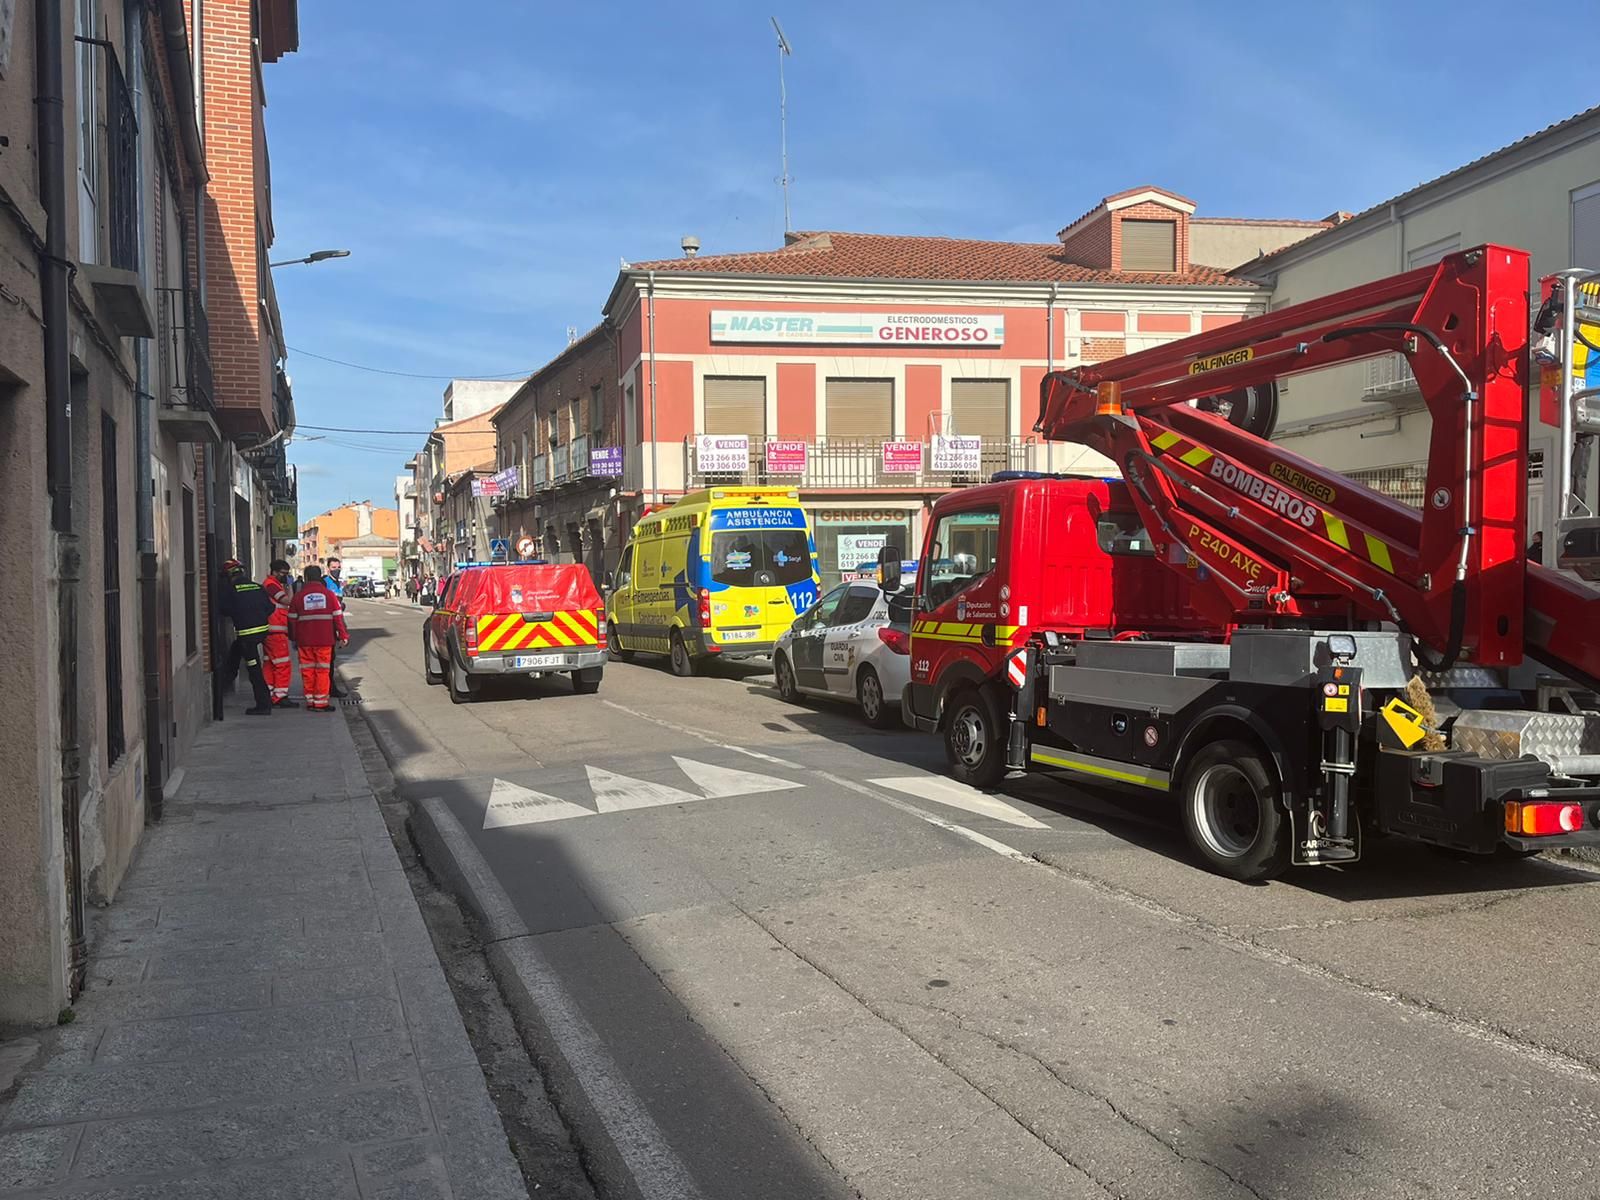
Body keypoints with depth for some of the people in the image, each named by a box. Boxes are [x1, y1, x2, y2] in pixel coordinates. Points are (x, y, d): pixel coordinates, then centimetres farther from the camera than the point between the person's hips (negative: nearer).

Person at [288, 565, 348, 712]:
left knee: (307, 671, 9)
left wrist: (294, 638, 17)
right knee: (322, 670, 2)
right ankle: (320, 703, 1)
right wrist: (343, 636, 5)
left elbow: (292, 619, 6)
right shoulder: (329, 594, 1)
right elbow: (338, 617, -1)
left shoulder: (299, 595, 3)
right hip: (325, 640, -1)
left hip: (304, 640, 1)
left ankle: (310, 702, 12)